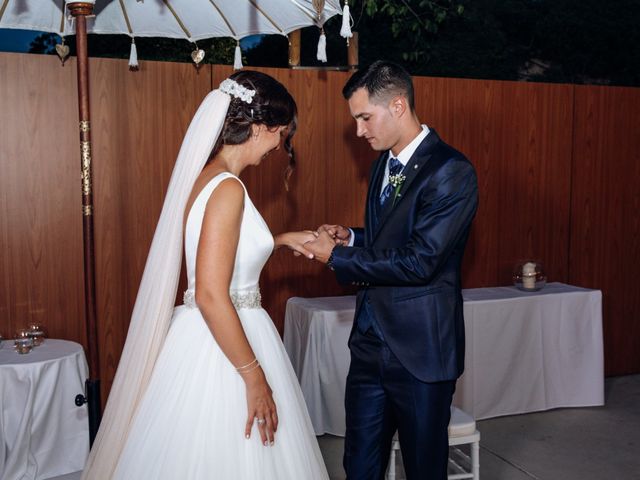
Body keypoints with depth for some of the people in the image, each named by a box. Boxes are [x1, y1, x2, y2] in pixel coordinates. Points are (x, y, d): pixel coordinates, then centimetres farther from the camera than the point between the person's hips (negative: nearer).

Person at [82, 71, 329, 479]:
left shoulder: (207, 176, 7)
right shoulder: (227, 189, -20)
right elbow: (211, 296, -25)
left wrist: (282, 239, 23)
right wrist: (254, 376, -20)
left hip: (208, 337, 9)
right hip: (222, 346, -9)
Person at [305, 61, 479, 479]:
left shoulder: (452, 172, -16)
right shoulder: (385, 162, 10)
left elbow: (418, 262, -22)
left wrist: (337, 256, -15)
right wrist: (351, 239, 2)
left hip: (420, 349, -7)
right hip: (371, 339, 8)